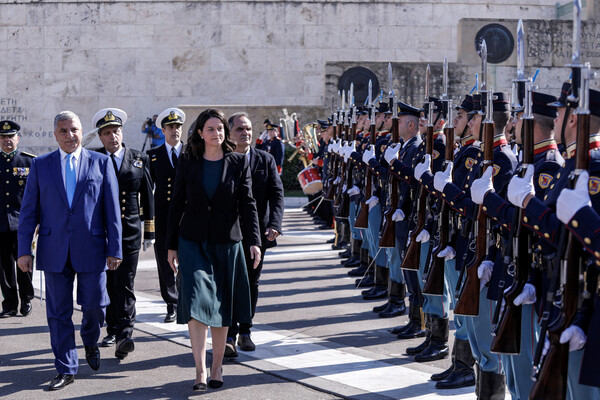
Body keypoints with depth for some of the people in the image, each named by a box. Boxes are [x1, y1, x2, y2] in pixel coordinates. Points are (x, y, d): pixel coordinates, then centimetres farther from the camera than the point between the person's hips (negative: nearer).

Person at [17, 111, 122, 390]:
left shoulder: (101, 162, 4)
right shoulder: (40, 165, 6)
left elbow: (112, 209, 2)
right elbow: (29, 211, 6)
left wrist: (114, 249, -2)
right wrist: (24, 250, -1)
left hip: (91, 249, -1)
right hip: (55, 251, 1)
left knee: (94, 305, 3)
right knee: (58, 312, 4)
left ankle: (90, 342, 36)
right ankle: (66, 369, 15)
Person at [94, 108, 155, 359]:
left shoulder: (139, 160, 8)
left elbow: (147, 197, 11)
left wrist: (149, 231, 9)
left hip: (129, 233, -1)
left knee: (124, 285, -8)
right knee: (106, 284, 8)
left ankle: (124, 335, -14)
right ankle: (112, 330, 22)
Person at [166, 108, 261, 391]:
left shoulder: (239, 162, 2)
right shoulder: (187, 163, 3)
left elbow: (247, 204, -2)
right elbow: (177, 204, 6)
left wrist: (254, 241, -13)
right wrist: (171, 245, 5)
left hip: (226, 243, 1)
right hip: (193, 242, 0)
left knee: (221, 305, 8)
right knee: (196, 303, -13)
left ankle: (217, 367, 20)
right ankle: (200, 371, -12)